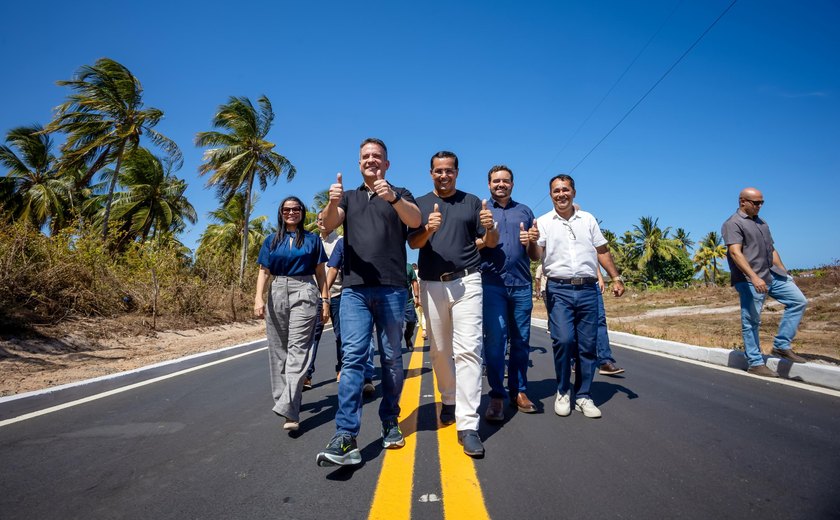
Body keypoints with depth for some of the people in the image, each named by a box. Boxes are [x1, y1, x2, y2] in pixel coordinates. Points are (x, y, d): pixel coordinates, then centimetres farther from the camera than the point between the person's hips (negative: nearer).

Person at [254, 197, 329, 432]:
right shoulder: (271, 240, 13)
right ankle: (282, 397, 21)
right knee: (278, 350, 7)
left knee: (297, 349, -13)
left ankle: (289, 410, -20)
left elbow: (320, 273, 9)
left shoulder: (312, 240, 9)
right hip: (277, 294, 3)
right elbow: (264, 272, 9)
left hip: (304, 293, -3)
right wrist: (259, 298, -7)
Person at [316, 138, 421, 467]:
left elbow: (415, 220, -9)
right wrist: (332, 202, -22)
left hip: (392, 288, -1)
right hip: (354, 289, 1)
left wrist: (392, 198, -29)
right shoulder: (350, 198, 19)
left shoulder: (400, 195, 12)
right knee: (352, 358, -8)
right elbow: (329, 224, 1)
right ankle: (345, 438, -10)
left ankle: (390, 423, 19)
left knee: (392, 359, 6)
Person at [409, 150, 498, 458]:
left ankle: (467, 424, -9)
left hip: (467, 282, -1)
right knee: (439, 351, 11)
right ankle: (449, 401, 32)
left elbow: (491, 243, 8)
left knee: (468, 350, -10)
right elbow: (413, 243, 0)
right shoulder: (420, 204, 11)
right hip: (432, 285, 2)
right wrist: (429, 229, -21)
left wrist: (489, 228, -15)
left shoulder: (471, 202, 10)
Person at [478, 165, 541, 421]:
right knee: (494, 340, -6)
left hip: (522, 284, 3)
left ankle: (519, 391, 17)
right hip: (492, 283, -2)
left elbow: (535, 257, 18)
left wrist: (533, 242, -4)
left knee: (521, 340, 5)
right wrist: (484, 239, -13)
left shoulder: (525, 212, 18)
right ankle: (497, 396, 2)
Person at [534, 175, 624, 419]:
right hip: (559, 290, -3)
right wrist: (531, 242, -28)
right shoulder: (544, 222, 6)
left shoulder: (588, 219, 14)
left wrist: (616, 278, 13)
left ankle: (583, 396, 17)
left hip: (588, 289, 3)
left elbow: (602, 251, 18)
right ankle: (563, 392, 8)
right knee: (563, 340, -14)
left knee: (588, 345, 3)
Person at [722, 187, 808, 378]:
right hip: (750, 280, -9)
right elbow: (735, 253, -20)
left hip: (772, 275, 9)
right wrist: (754, 277, -29)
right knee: (751, 322, -3)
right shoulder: (733, 223, -8)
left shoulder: (761, 223, 20)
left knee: (798, 301, 5)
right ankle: (755, 363, 6)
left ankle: (781, 346, 11)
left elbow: (771, 249, 25)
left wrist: (784, 272, 20)